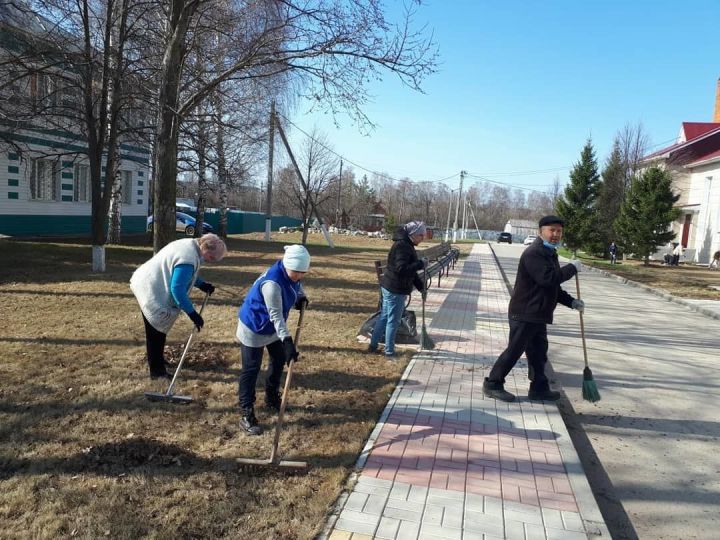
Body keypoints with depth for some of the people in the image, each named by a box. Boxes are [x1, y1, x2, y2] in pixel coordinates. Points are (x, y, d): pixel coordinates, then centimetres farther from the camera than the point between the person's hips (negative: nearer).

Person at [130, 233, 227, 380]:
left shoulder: (190, 244, 1)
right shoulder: (188, 259, -31)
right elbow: (177, 289, -30)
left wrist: (201, 284, 6)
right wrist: (192, 313, -25)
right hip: (150, 291, -11)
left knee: (158, 330, 23)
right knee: (156, 332, -2)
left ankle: (157, 361, 39)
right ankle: (157, 370, 8)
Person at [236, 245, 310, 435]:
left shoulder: (291, 273, -12)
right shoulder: (272, 282, -37)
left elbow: (296, 285, 16)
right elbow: (276, 315, -36)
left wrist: (301, 297, -1)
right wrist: (287, 340, -40)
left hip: (272, 327, 9)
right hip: (253, 327, -9)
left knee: (279, 359, 19)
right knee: (251, 370, -3)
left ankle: (272, 398, 39)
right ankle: (246, 414, 5)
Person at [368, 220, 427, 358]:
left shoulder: (407, 245, 14)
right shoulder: (402, 246, -19)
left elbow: (409, 269, 19)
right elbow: (401, 269, -28)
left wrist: (420, 286, 15)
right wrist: (421, 264, -23)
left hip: (389, 287, 10)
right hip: (395, 290, -10)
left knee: (383, 317, 17)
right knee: (393, 321, 1)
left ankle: (373, 346, 27)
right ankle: (389, 351, 12)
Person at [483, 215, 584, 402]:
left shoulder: (549, 254, 18)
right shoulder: (533, 254, -17)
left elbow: (553, 287, 24)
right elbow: (548, 278, -29)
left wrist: (571, 302, 14)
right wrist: (572, 268, -17)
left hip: (538, 315, 10)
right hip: (525, 314, -10)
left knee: (538, 353, 16)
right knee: (514, 350, -3)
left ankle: (539, 388, 27)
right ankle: (492, 384, 8)